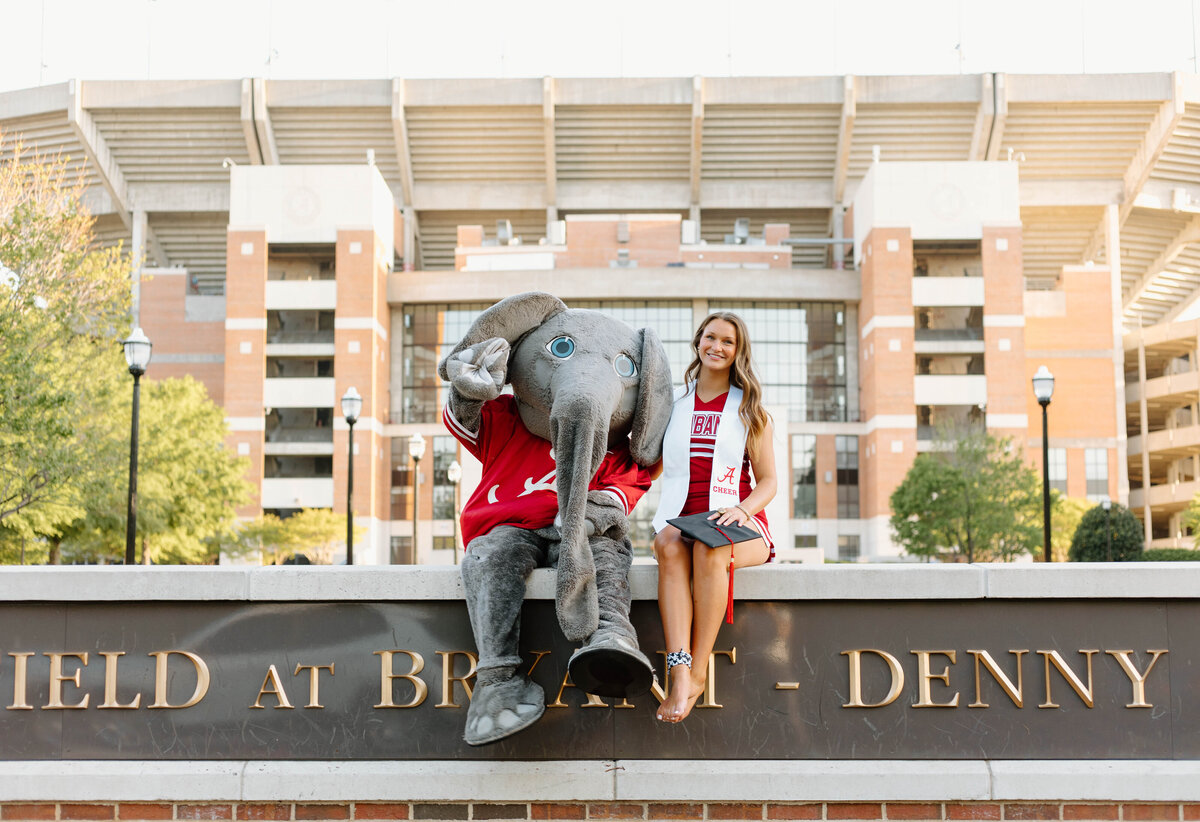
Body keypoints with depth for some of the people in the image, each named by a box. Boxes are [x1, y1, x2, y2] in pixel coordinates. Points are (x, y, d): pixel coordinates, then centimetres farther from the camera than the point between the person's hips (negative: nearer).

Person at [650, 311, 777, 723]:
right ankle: (679, 671, -48)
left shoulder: (749, 410, 12)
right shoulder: (672, 403, 17)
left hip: (738, 524, -1)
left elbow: (768, 481, 7)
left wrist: (740, 509, -13)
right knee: (670, 547, -35)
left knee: (709, 549, -37)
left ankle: (697, 671, -33)